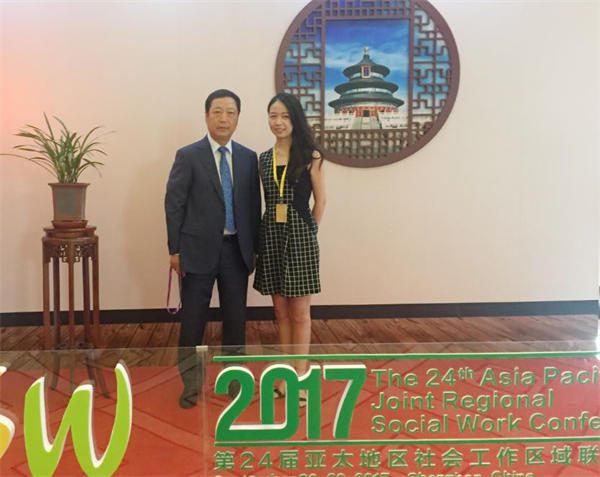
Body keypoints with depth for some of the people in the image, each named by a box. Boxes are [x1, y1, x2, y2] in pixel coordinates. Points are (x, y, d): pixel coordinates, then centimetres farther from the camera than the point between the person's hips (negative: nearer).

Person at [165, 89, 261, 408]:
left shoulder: (248, 158, 6)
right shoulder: (188, 156, -4)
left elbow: (254, 206, 8)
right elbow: (174, 205, -5)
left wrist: (254, 248, 6)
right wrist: (175, 250, -8)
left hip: (236, 249, 3)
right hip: (199, 249, -3)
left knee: (236, 317, 12)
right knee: (193, 319, 6)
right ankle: (191, 383, 21)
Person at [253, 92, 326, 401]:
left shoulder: (310, 156, -4)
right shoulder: (264, 159, 9)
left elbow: (320, 200, 1)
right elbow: (267, 201, 11)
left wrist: (308, 231, 2)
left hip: (300, 237, -4)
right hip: (271, 237, 4)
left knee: (299, 312, 4)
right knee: (281, 311, 12)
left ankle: (300, 378, 14)